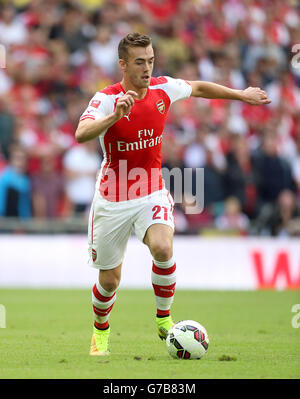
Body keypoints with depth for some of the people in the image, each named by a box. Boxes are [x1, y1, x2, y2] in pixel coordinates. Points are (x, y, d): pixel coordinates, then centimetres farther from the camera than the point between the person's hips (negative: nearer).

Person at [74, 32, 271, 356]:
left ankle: (164, 320, -6)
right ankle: (100, 331, 38)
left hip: (151, 194, 2)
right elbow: (81, 134, -36)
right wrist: (115, 116, -50)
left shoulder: (164, 89, -5)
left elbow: (198, 88, 17)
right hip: (113, 199, -2)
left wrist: (241, 94, 25)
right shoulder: (107, 98, -18)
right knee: (109, 281, 6)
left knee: (162, 248, -28)